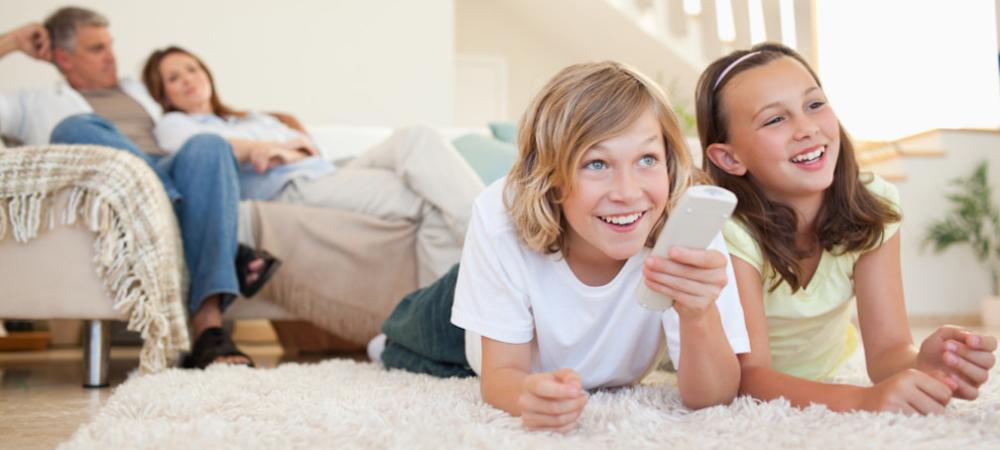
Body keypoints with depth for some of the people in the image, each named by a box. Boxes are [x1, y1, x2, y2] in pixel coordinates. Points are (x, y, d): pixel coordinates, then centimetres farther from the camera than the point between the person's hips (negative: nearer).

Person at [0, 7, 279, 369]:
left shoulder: (138, 91, 39)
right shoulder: (37, 104, 30)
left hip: (172, 182, 2)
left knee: (206, 145, -31)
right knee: (76, 128, -31)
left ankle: (209, 326, -46)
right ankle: (231, 255, -39)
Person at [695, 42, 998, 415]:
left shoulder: (873, 205, -19)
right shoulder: (728, 229, -30)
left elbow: (886, 347, -20)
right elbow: (749, 374, -33)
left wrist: (922, 367, -44)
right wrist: (861, 399, -50)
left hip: (825, 370, 4)